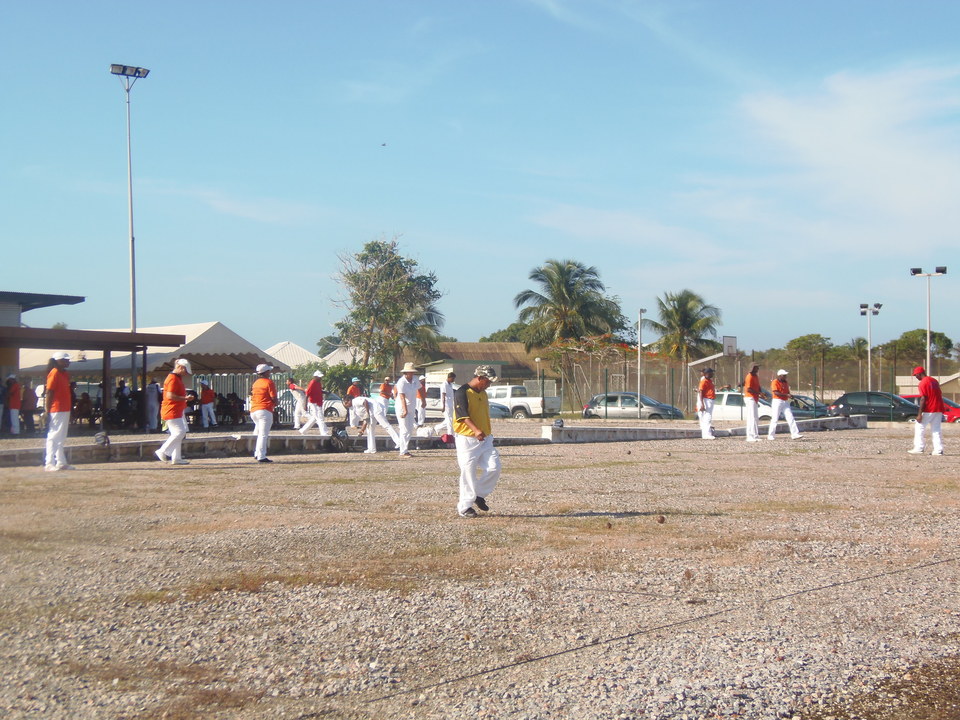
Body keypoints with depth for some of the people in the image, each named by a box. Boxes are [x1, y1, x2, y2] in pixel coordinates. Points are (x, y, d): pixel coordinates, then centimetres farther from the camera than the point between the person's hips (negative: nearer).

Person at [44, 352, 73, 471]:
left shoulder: (65, 374, 15)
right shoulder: (54, 373, -11)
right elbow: (48, 393, -14)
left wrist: (70, 410, 19)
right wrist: (47, 412, -17)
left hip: (65, 410, 9)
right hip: (56, 411, -9)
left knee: (61, 438, 12)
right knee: (53, 436, -6)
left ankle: (61, 462, 17)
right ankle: (49, 464, -3)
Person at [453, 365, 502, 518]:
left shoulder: (483, 393, 15)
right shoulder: (462, 393, -12)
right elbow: (462, 415, -24)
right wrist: (476, 430, -37)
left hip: (485, 438, 7)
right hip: (467, 440, -7)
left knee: (494, 468, -4)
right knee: (468, 473, -3)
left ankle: (479, 495, 16)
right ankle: (464, 507, 8)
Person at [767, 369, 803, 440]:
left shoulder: (786, 383, 16)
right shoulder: (775, 382, -7)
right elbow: (776, 393, -19)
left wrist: (790, 396, -2)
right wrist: (786, 395, -25)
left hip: (785, 402, 7)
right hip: (777, 401, -7)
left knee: (790, 418, -3)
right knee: (775, 419, -4)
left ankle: (795, 434, -6)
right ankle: (771, 436, 4)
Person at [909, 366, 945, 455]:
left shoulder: (922, 383, -11)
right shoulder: (934, 380, 14)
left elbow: (923, 399, -17)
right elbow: (940, 395, 18)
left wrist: (920, 414, -17)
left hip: (928, 410, -8)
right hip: (939, 409, 8)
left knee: (919, 428, 2)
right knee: (936, 429, 10)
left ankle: (918, 448, -2)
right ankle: (938, 450, 5)